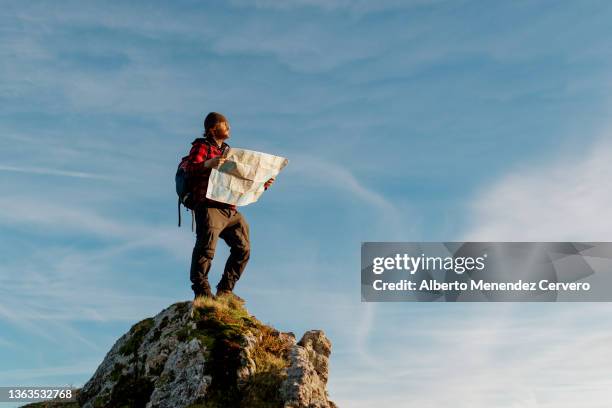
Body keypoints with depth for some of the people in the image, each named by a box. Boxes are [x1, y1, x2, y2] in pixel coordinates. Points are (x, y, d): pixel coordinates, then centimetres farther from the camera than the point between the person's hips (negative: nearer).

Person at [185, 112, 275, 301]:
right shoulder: (202, 146, 8)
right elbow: (190, 168, -10)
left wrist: (262, 184, 17)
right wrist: (208, 164, -29)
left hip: (230, 210, 8)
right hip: (209, 206, -8)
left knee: (243, 248, 2)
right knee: (206, 246, -20)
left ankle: (225, 290, 6)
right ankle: (201, 288, -15)